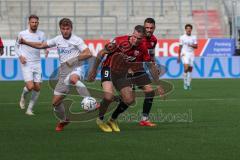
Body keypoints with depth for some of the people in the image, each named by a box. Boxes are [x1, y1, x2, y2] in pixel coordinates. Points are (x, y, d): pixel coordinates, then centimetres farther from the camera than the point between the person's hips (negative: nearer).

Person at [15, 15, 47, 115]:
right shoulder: (22, 34, -3)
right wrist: (20, 56, -8)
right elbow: (16, 46, 9)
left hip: (37, 64, 4)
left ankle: (30, 109, 14)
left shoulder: (41, 34, 5)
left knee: (37, 88, 0)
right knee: (30, 86, -17)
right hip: (26, 64, -4)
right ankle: (23, 97, 17)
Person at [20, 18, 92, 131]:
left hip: (76, 69, -6)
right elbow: (41, 45, 24)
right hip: (63, 73, 6)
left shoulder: (77, 40, -1)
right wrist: (25, 42, 17)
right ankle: (63, 120, 28)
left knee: (72, 79, -44)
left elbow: (88, 54, -11)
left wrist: (74, 59, -20)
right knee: (55, 102, 4)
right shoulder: (57, 40, 15)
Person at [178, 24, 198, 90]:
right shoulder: (182, 37, 3)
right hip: (184, 54, -3)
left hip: (191, 54, 3)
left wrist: (191, 45, -18)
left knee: (190, 69, 3)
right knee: (186, 68, -20)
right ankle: (185, 82, -7)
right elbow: (180, 47, 6)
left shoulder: (194, 37, 8)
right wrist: (179, 56, 5)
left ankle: (188, 84, 11)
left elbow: (196, 46, 2)